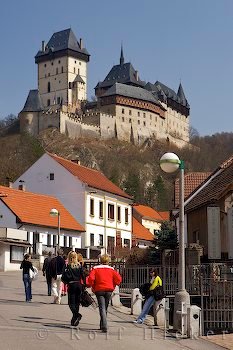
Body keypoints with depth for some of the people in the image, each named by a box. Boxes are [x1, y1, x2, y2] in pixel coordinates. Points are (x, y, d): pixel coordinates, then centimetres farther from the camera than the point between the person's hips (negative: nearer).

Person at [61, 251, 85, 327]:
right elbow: (83, 276, 0)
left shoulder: (67, 266, -7)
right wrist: (84, 285, 6)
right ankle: (74, 320, 15)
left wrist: (66, 282, 9)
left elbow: (64, 277, -10)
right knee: (77, 302, 11)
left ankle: (77, 314, -25)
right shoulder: (79, 265, 2)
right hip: (79, 285, 4)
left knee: (71, 303, 0)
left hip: (71, 285, -4)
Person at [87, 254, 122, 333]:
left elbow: (91, 278, -11)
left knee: (102, 308, -7)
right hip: (109, 290, 3)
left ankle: (104, 327, -22)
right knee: (105, 308, 17)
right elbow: (118, 279, 2)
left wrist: (92, 286, 5)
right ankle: (102, 325, 27)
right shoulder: (111, 269, 7)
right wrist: (113, 286, 16)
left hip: (99, 290, -3)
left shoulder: (95, 268, 1)